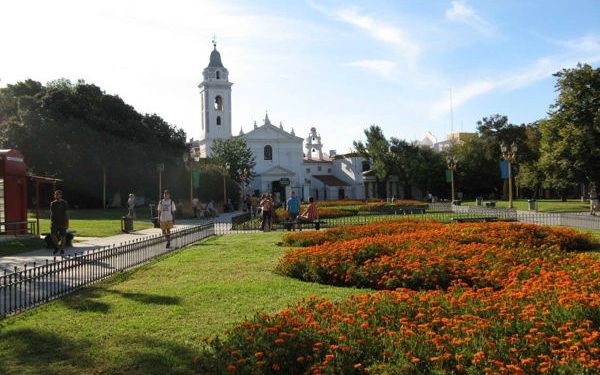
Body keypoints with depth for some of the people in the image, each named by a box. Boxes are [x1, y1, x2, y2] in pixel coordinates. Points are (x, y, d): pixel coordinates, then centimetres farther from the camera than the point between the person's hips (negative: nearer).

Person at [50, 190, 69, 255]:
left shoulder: (64, 203, -2)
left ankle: (62, 250, 16)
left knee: (63, 236, 1)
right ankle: (57, 246, 10)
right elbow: (51, 213, 14)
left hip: (62, 222, -2)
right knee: (52, 235, -13)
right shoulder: (52, 203, 8)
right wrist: (51, 223, 12)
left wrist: (67, 223, -8)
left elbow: (66, 213, -3)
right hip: (54, 222, 3)